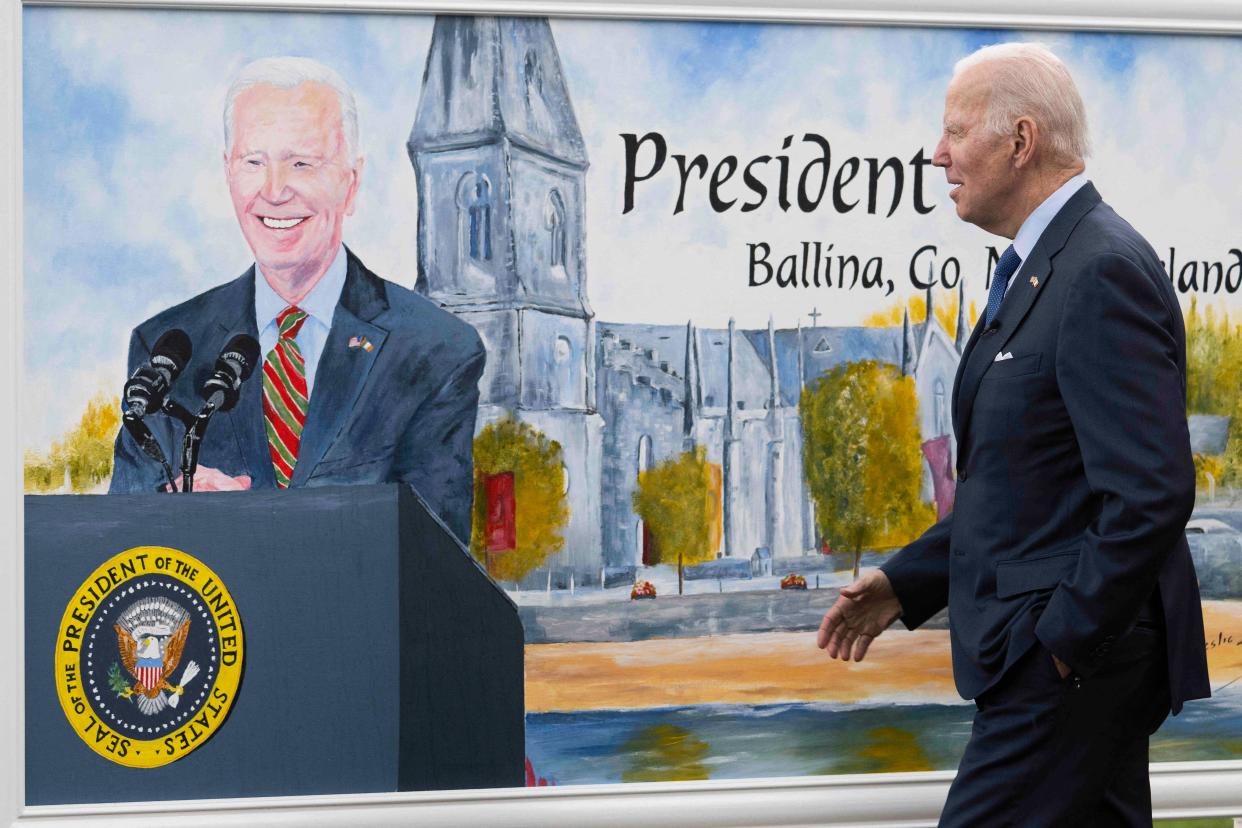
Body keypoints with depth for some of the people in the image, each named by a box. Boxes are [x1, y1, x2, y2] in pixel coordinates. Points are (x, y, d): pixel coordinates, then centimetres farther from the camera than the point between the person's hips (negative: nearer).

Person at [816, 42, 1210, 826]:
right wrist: (907, 582, 13)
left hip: (1070, 664, -10)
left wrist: (1064, 638, -20)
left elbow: (1150, 493, -25)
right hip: (1067, 654, 10)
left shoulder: (1105, 271, -18)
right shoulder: (1039, 269, 16)